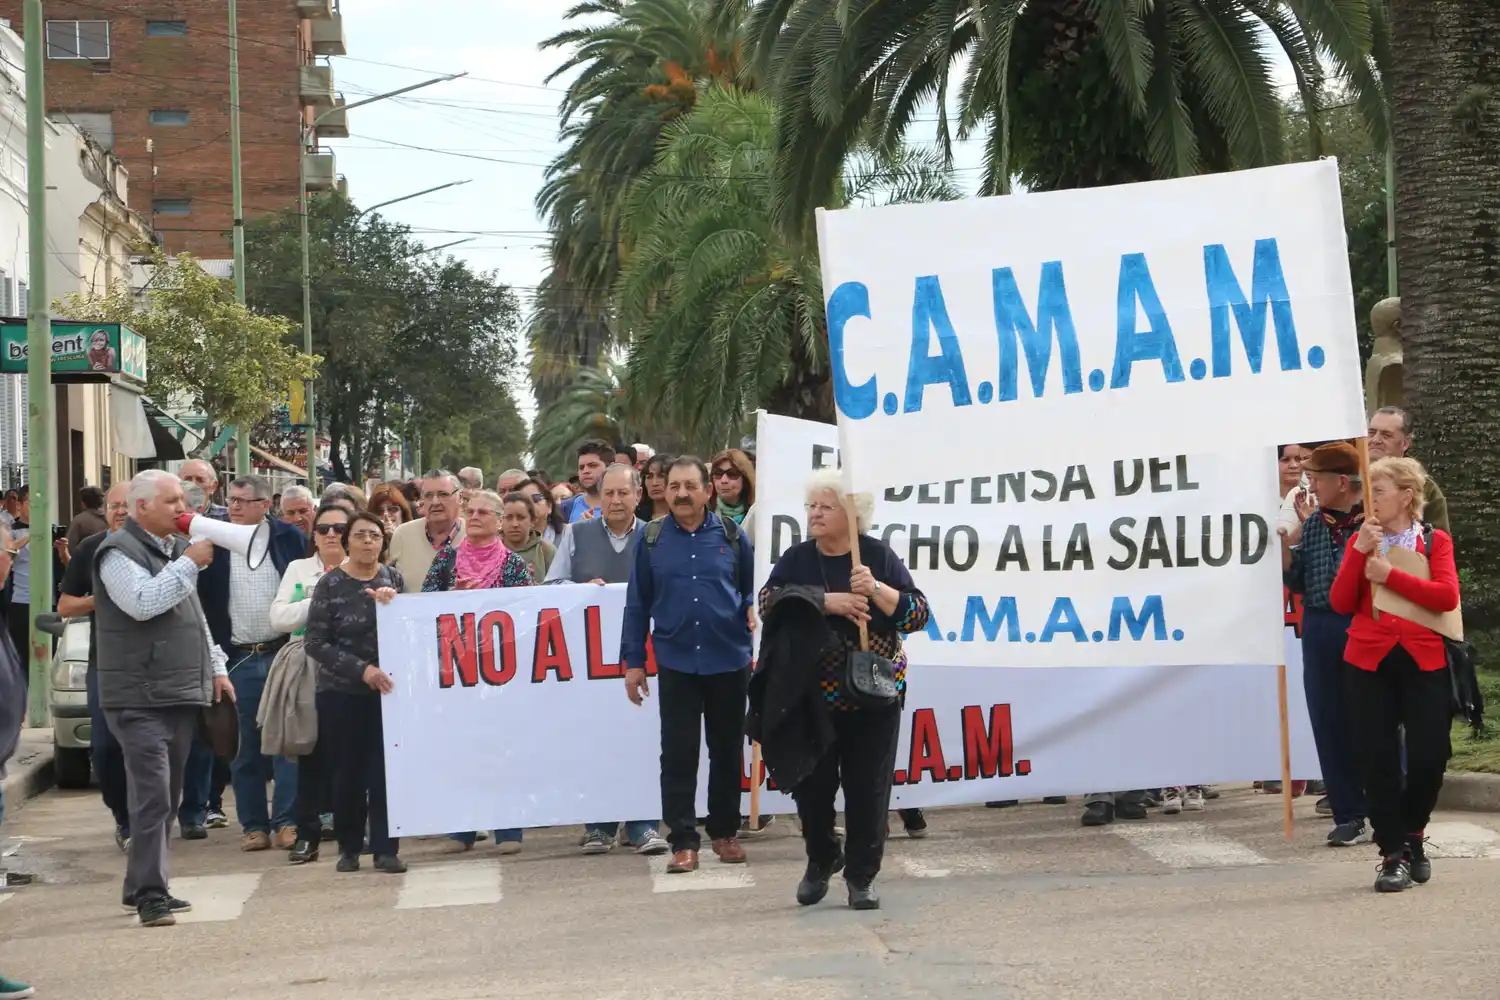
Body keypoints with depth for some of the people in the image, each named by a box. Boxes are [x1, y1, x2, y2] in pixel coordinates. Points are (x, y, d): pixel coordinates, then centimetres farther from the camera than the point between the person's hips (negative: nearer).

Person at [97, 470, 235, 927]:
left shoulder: (175, 548, 18)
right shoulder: (120, 552, -8)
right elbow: (143, 603, -25)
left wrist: (216, 666, 20)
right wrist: (188, 563, -18)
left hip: (181, 693, 9)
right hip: (140, 697, -9)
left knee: (166, 797, 12)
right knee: (152, 796, -14)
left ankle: (142, 886, 21)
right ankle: (149, 895, -13)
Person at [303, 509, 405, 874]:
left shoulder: (394, 579, 5)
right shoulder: (330, 584, -3)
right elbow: (315, 642, -9)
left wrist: (392, 606, -17)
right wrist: (361, 669, -18)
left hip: (387, 689, 1)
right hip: (341, 693, -1)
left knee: (385, 768, -5)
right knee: (348, 771, 3)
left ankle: (386, 848, 1)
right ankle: (349, 847, 17)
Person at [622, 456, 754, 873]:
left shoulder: (732, 536, 1)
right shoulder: (651, 539, 1)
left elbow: (753, 588, 9)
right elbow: (638, 603, 4)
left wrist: (753, 609, -14)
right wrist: (634, 661, 2)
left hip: (729, 661, 1)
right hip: (676, 663, 0)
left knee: (727, 751, 10)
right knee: (678, 754, -2)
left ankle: (725, 832, 24)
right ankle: (683, 842, 2)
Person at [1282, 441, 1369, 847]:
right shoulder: (1313, 523, 10)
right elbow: (1296, 582, 11)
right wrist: (1284, 547, -4)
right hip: (1320, 631, 5)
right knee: (1330, 723, 6)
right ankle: (1348, 816, 15)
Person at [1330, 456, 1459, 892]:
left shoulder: (1435, 541, 6)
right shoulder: (1360, 542, 11)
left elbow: (1447, 596, -11)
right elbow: (1341, 602, 0)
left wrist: (1390, 574, -13)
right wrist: (1359, 552, -9)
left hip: (1424, 662, -1)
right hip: (1369, 662, 1)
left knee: (1429, 757, -3)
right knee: (1378, 759, -2)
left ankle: (1411, 837, 22)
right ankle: (1394, 853, 6)